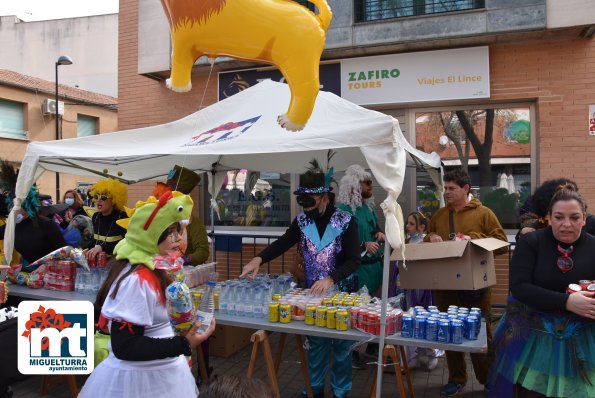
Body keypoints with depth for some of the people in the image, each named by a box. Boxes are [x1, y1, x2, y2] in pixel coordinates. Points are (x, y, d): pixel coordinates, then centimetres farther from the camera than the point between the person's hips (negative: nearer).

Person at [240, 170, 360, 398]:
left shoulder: (345, 221, -16)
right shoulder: (302, 221, -4)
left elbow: (354, 260, -19)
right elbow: (283, 243, 3)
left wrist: (330, 279, -34)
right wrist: (259, 259, -15)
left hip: (342, 292, -3)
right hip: (313, 292, 3)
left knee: (341, 344, 11)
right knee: (315, 342, 16)